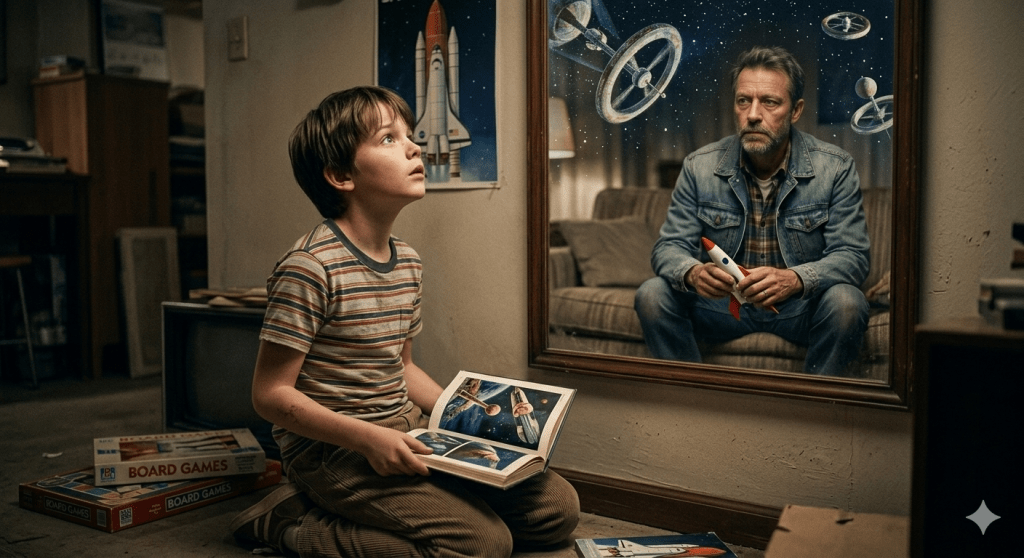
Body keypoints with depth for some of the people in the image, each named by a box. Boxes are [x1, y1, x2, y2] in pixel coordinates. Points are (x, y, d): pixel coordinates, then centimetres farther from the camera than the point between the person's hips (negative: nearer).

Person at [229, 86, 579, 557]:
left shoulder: (407, 262, 8)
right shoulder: (310, 268, -18)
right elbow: (271, 394, -16)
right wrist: (368, 438, -24)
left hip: (406, 430, 8)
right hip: (331, 448, -8)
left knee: (558, 506, 3)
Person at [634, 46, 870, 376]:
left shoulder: (836, 168, -7)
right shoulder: (700, 167, -4)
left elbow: (853, 256, -12)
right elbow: (669, 247, -5)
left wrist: (794, 279, -34)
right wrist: (692, 272, -31)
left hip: (800, 306, -1)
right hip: (721, 302, 1)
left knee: (846, 302, -31)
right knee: (652, 295, -22)